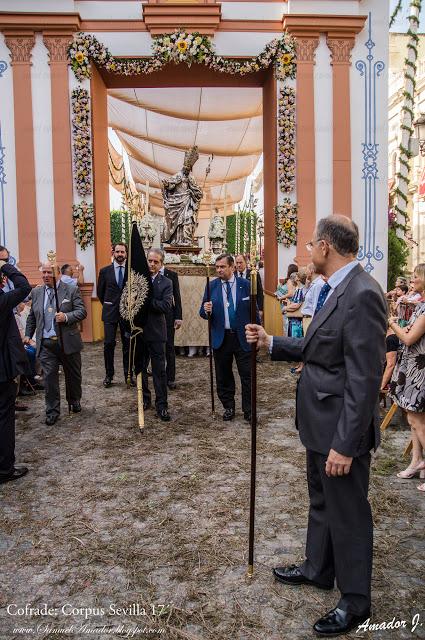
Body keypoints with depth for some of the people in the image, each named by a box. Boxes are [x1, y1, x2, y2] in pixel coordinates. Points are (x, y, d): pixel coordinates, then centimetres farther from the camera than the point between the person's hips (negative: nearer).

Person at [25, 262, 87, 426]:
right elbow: (32, 316, 17)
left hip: (68, 342, -2)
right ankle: (52, 411, 12)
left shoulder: (71, 290, -3)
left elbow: (82, 311, -9)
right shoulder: (36, 292, 9)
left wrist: (66, 317, -24)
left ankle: (75, 401, 37)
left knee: (73, 375, 13)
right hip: (46, 344, 2)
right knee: (49, 377, 1)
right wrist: (28, 335, 11)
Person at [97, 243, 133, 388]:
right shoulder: (105, 271, 5)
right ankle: (109, 375, 8)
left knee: (128, 344, 4)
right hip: (110, 312, 0)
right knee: (109, 344, -3)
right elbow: (100, 292, 14)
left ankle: (128, 375, 13)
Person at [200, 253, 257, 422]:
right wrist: (206, 310, -19)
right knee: (223, 376, 11)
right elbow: (203, 312, 4)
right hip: (221, 338, 2)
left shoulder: (245, 284, -1)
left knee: (247, 375, 2)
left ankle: (248, 410, 16)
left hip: (243, 337, -1)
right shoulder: (212, 286, 2)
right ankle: (228, 407, 27)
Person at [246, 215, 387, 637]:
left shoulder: (361, 294, -24)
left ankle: (355, 601, 31)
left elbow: (364, 379, -26)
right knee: (321, 502, 25)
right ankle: (318, 569, 47)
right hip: (320, 424, 10)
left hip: (341, 429, -10)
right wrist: (270, 343, 7)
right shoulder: (335, 290, 7)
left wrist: (345, 444, -23)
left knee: (347, 513, 10)